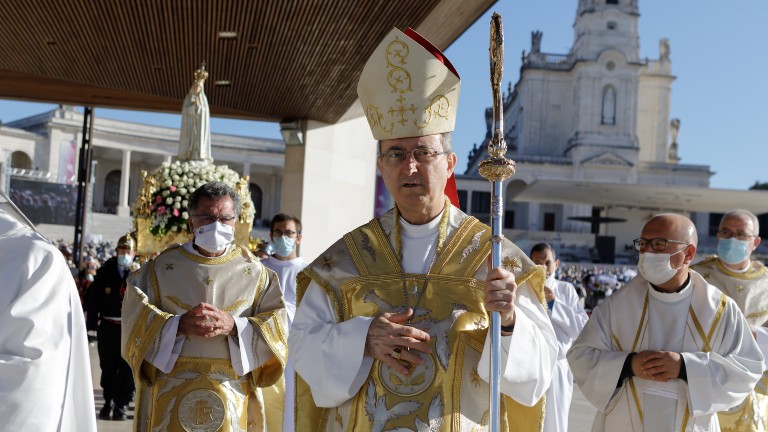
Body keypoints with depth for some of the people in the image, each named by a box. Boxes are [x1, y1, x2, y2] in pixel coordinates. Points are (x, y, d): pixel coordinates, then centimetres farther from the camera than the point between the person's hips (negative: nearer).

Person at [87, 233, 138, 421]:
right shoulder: (104, 272, 3)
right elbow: (94, 300, 4)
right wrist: (92, 324, -2)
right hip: (108, 327, 2)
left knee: (127, 368, 1)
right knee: (108, 367, 13)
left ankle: (121, 405, 12)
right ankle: (108, 402, 29)